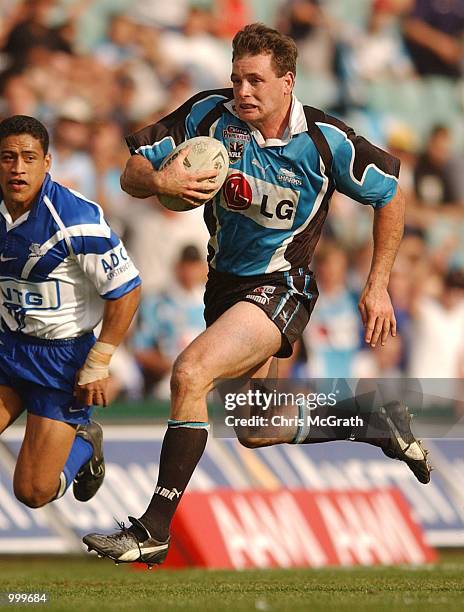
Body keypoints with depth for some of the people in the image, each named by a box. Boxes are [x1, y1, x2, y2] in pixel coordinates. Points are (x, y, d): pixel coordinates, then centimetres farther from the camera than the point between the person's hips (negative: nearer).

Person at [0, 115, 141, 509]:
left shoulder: (77, 218, -21)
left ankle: (84, 446, 28)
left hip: (64, 355, -5)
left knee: (34, 493, -7)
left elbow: (127, 291, -15)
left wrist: (97, 366, -13)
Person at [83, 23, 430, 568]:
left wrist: (378, 287, -1)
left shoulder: (325, 140, -16)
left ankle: (154, 530, -25)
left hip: (281, 287, -6)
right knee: (255, 431, 19)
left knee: (191, 372, -28)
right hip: (224, 285, 6)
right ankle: (374, 421, 41)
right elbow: (132, 174, -6)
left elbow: (389, 195, 0)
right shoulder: (209, 114, -9)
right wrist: (159, 180, -30)